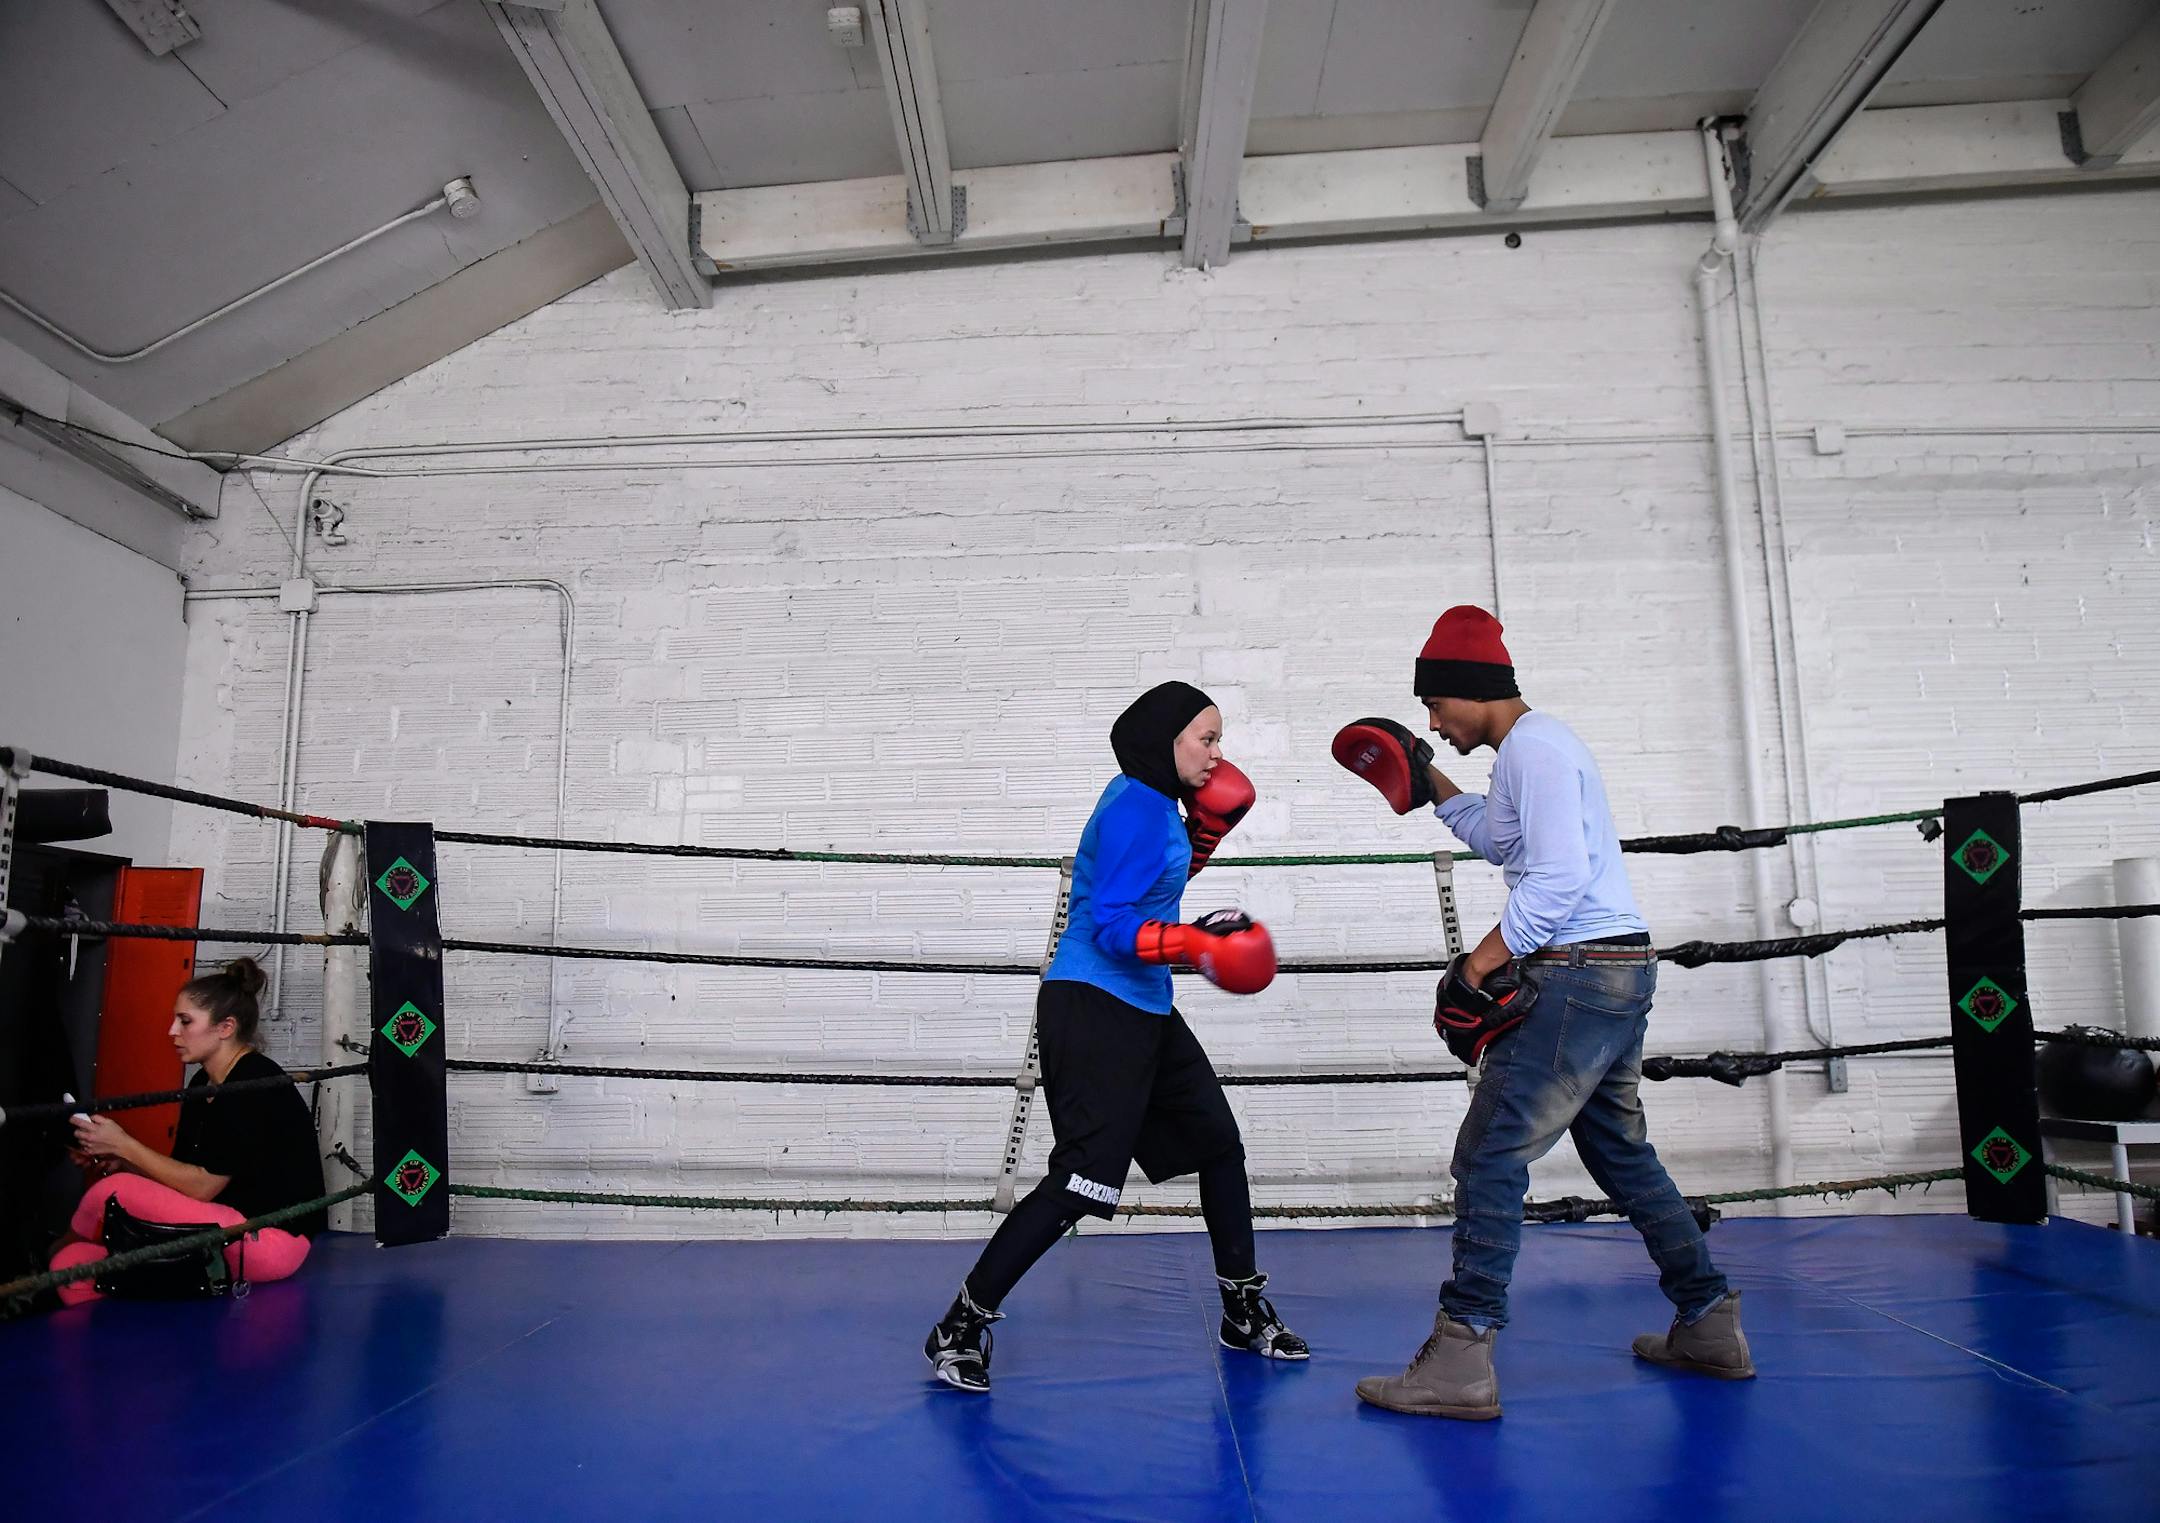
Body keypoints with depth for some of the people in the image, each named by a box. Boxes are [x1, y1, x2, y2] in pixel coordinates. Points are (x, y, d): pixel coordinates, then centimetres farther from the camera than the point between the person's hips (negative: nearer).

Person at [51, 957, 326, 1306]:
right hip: (223, 1231, 9)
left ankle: (57, 1247, 19)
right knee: (74, 1265, -6)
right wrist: (119, 1161, -3)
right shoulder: (203, 1083, 11)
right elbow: (185, 1174, 12)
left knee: (113, 1194, -12)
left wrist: (123, 1145, -11)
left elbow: (202, 1186, -17)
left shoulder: (256, 1084, -17)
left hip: (274, 1241, -8)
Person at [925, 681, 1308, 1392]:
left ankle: (1244, 1313, 30)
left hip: (1145, 1013, 11)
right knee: (1080, 1181, -11)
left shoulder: (1157, 802, 12)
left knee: (1219, 1142, 15)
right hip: (1094, 1011, -10)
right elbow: (1111, 926, -22)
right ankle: (960, 1327, 3)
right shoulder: (1134, 806, -17)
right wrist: (1192, 943, -34)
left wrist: (1206, 829, 13)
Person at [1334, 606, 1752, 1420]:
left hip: (1579, 977, -11)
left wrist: (1476, 967, -20)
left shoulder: (1535, 744, -12)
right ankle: (1710, 1323, 29)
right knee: (1621, 1151, 20)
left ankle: (1460, 1359, -9)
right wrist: (1431, 786, 25)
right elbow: (1506, 841, 34)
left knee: (1491, 1155, -10)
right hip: (1618, 977, 11)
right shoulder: (1529, 750, 19)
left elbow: (1559, 874, -22)